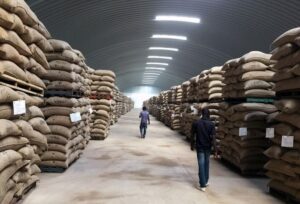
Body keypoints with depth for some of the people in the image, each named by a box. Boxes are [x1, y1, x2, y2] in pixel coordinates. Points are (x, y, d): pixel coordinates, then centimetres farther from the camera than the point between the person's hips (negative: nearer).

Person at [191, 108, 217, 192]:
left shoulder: (196, 123, -8)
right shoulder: (211, 124, -9)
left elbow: (192, 136, -1)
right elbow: (213, 138, -12)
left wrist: (192, 145, 14)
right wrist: (215, 150, -9)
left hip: (200, 147, -1)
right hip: (208, 147, 1)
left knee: (201, 165, 1)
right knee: (206, 164, 18)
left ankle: (202, 185, 1)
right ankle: (206, 181, 30)